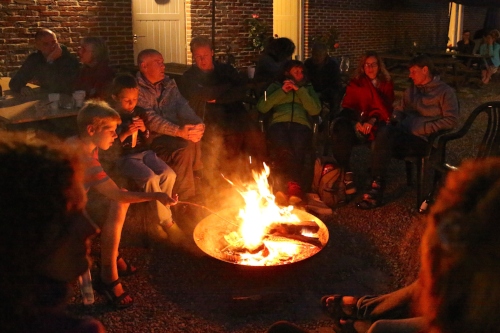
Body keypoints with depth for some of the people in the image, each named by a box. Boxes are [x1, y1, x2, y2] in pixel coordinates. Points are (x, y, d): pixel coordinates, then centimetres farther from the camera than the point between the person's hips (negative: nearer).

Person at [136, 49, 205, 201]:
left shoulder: (169, 84, 15)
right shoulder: (137, 89, -7)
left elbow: (183, 106, 3)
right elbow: (151, 120, -19)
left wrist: (198, 123, -19)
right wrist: (179, 131, -32)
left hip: (174, 133, 6)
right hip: (153, 137, -6)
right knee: (184, 148, -30)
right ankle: (183, 198, -18)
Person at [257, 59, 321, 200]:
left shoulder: (307, 87, 31)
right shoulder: (275, 86, 28)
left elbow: (315, 110, 11)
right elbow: (261, 107, 10)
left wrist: (299, 90, 6)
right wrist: (282, 91, 6)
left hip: (301, 125, 0)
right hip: (278, 123, 0)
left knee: (296, 150, -37)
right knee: (284, 150, -37)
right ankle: (295, 187, -30)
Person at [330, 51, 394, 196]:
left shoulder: (387, 83, 15)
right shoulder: (355, 83, 16)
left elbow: (386, 108, 6)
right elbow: (348, 106, 7)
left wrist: (372, 120, -15)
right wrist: (357, 121, -15)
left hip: (376, 123, -1)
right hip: (358, 122, 1)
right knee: (341, 127, -34)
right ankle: (346, 173, -31)